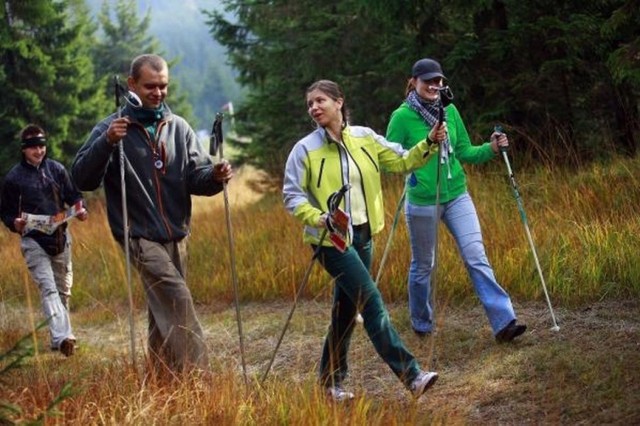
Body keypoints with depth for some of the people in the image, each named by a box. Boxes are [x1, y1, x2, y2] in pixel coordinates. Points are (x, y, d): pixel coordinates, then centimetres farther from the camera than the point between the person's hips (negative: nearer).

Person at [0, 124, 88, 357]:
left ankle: (59, 338, 25)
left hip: (60, 237, 4)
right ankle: (62, 337, -31)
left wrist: (80, 209, -9)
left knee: (63, 289, 12)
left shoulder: (57, 169, 5)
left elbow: (73, 195, 13)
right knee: (48, 288, -17)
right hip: (33, 241, -4)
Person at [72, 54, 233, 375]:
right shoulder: (112, 129, -4)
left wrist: (214, 176, -19)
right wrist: (106, 143, -27)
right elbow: (82, 179, -11)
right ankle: (196, 377, -25)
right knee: (176, 299, -21)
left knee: (164, 311, 12)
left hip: (176, 235, 5)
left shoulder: (178, 127, 8)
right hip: (140, 236, -5)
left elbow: (195, 176, 4)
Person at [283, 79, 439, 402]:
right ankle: (411, 375, -18)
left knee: (347, 309, 12)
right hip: (331, 239, -5)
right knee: (372, 303, -15)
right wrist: (318, 218, -23)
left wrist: (429, 145, -7)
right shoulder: (305, 149, -7)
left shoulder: (364, 138, 4)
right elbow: (292, 195, -6)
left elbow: (403, 162, 9)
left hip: (362, 235, 5)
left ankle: (331, 381, 24)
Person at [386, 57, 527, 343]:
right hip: (422, 202, -3)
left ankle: (503, 322, -13)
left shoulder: (450, 111, 5)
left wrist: (491, 149, -8)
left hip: (456, 196, 3)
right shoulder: (402, 117, -8)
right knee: (423, 266, 9)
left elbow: (464, 153, 11)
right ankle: (422, 325, 29)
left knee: (477, 258, -7)